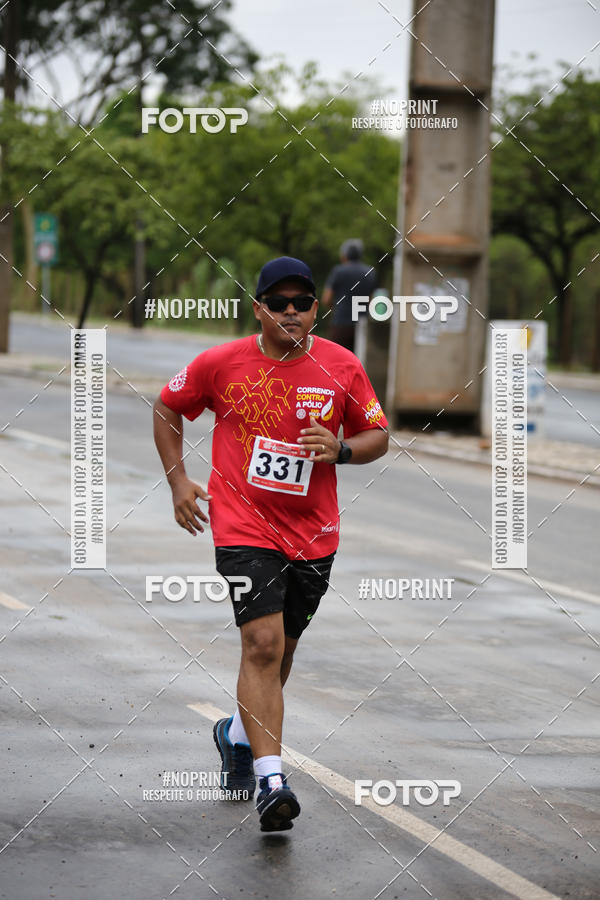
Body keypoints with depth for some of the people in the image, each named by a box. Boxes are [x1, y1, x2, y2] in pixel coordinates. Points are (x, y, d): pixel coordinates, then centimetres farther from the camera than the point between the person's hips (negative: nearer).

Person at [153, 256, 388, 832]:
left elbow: (377, 437, 8)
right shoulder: (220, 363, -5)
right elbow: (167, 408, 11)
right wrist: (177, 479, 3)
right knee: (263, 643, -17)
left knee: (280, 649, 15)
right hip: (242, 527, -3)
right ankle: (270, 779, -20)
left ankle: (238, 734, 44)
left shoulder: (342, 367, -1)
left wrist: (340, 450, -13)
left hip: (313, 534, 3)